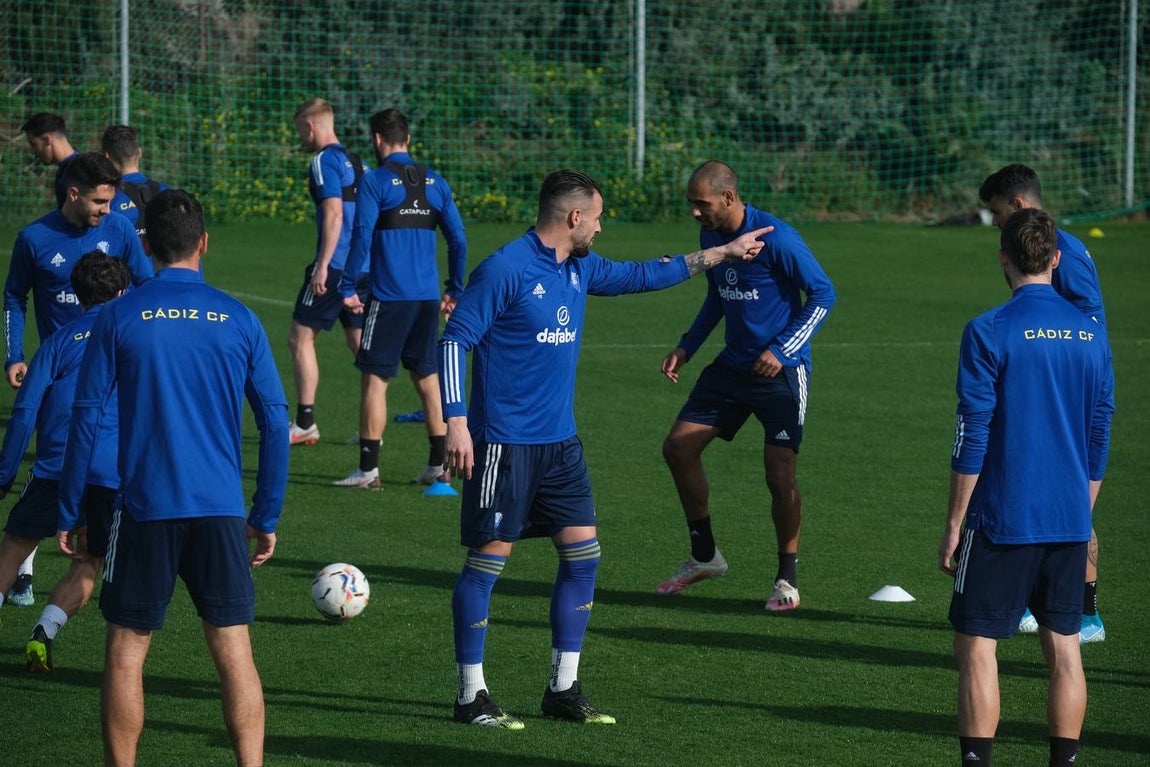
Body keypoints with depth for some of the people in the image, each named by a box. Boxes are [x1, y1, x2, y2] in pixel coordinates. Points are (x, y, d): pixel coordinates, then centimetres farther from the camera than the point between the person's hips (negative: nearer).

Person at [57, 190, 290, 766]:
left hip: (144, 508, -1)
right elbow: (275, 421, 4)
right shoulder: (238, 319, 3)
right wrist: (266, 517, 11)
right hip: (222, 511, 1)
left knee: (126, 652, 7)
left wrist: (69, 513, 6)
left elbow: (86, 418, -2)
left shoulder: (119, 317, -3)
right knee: (234, 650, 3)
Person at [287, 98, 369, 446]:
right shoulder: (356, 162, 17)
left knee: (300, 336, -1)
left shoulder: (324, 161, -10)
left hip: (336, 265, -8)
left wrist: (322, 266, -21)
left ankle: (305, 423, -2)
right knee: (359, 340, 10)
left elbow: (334, 214, -19)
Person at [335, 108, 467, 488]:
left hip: (389, 297, -5)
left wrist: (347, 288, -7)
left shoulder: (375, 182, -7)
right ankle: (438, 465, 14)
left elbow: (362, 238, -13)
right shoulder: (434, 182, 9)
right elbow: (458, 239, 9)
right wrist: (455, 289, 17)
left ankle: (369, 468, -4)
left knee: (375, 378, -1)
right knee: (428, 378, 13)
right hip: (427, 298, 5)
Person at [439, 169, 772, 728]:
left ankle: (563, 690, 14)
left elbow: (640, 275, 27)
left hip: (560, 442, 8)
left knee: (583, 556, 5)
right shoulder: (504, 269, -13)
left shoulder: (580, 268, 11)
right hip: (504, 444, -8)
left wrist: (722, 254, 30)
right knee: (487, 561, -3)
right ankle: (471, 696, 4)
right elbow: (454, 340, -13)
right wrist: (456, 421, -19)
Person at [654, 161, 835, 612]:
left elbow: (823, 294, -14)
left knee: (780, 476, -10)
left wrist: (782, 350, -20)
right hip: (733, 366, 8)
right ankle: (704, 556, 19)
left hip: (781, 372, -8)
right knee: (678, 447, 4)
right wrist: (686, 347, 10)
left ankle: (787, 577, 9)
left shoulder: (776, 239, -19)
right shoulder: (710, 236, 4)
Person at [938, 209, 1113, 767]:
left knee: (976, 646, 0)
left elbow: (972, 439, -11)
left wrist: (953, 524, -4)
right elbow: (1099, 440, 11)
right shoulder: (1091, 334, 6)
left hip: (1002, 518, -5)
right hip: (1069, 522, 5)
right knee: (1063, 648, 10)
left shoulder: (988, 332, -10)